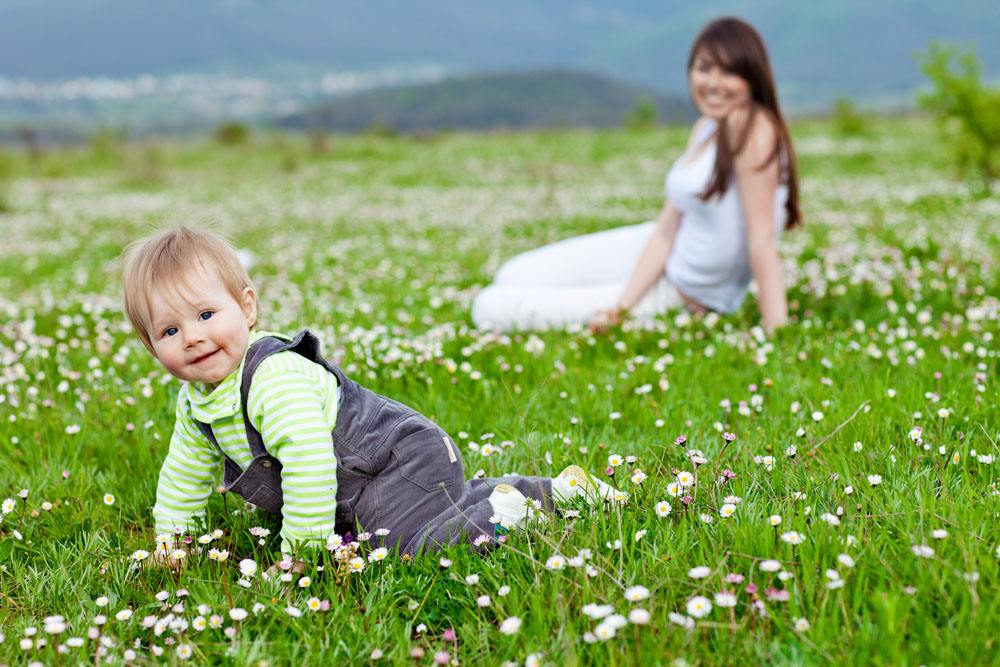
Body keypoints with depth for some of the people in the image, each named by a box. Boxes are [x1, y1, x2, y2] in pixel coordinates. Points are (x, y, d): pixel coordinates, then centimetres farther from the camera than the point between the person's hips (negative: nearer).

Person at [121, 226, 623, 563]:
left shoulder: (275, 378, -29)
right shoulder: (194, 402, 4)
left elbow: (309, 459, -36)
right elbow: (183, 475, 20)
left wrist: (301, 548, -29)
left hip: (399, 465, -10)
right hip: (354, 499, 10)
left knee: (411, 548, -29)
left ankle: (505, 508, -9)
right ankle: (557, 488, 32)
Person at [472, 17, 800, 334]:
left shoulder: (751, 127, -25)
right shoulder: (705, 127, 1)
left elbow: (762, 236, -27)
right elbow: (667, 228, -3)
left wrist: (776, 332, -29)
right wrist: (622, 307, -13)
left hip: (685, 295, -8)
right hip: (658, 256, 8)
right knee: (513, 277, 7)